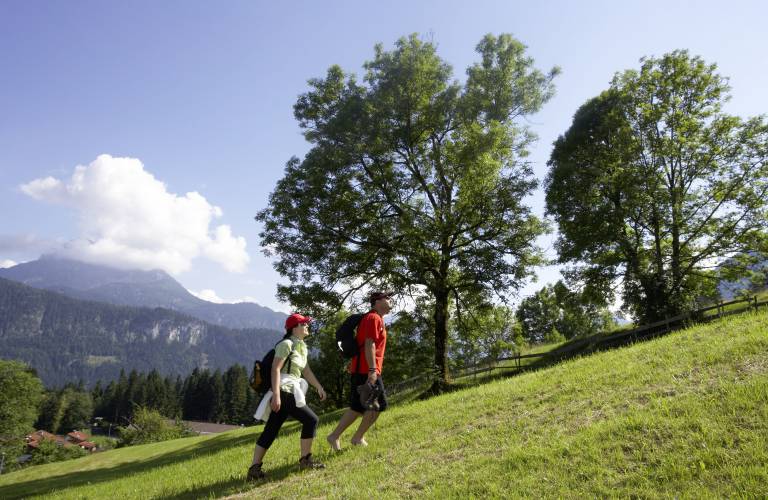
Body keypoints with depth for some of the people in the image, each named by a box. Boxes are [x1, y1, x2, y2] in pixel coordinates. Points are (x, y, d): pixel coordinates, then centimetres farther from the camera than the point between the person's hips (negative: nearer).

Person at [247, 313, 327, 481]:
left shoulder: (302, 347, 18)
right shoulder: (286, 344, -10)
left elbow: (306, 371, 23)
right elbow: (275, 369, -18)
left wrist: (319, 387, 20)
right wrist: (276, 394, -25)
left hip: (290, 391, 9)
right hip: (283, 391, -9)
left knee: (271, 430, 8)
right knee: (311, 420, -7)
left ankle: (255, 469, 11)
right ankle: (305, 460, 4)